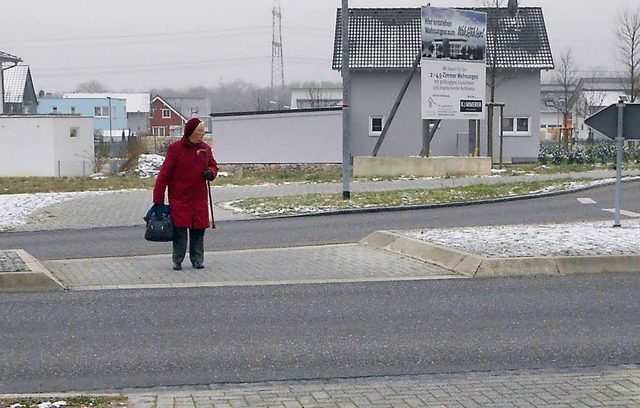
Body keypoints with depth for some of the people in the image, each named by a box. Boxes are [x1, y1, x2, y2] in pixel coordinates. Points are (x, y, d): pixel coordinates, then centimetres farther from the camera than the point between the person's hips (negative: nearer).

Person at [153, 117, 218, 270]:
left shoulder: (205, 149, 6)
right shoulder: (175, 149, -7)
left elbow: (213, 165, 21)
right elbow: (164, 174, -6)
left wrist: (211, 172, -6)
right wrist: (158, 199, -8)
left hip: (199, 198, 4)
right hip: (179, 198, -4)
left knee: (198, 229, 5)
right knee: (179, 229, -3)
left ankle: (197, 259, 17)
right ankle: (177, 261, 9)